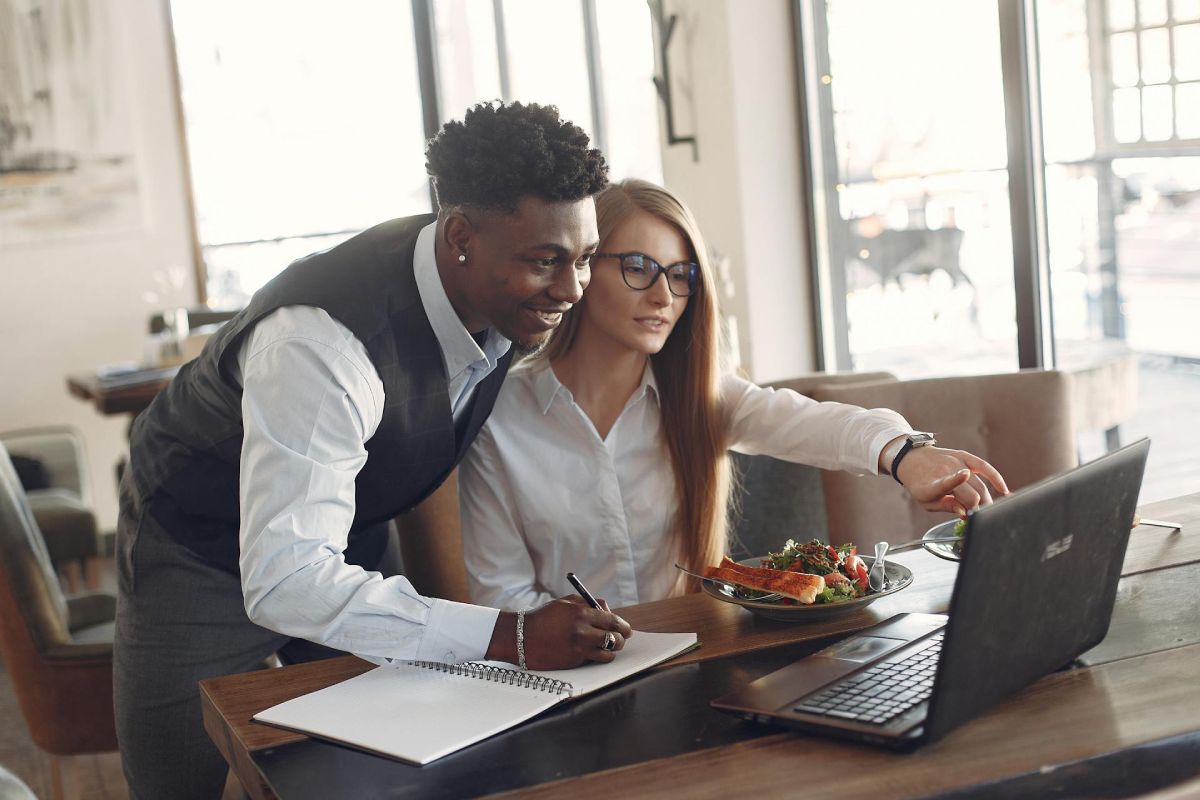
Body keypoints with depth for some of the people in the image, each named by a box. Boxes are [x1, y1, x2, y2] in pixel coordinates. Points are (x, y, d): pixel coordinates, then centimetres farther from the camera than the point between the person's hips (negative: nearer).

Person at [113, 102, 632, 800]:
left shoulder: (517, 303, -17)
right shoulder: (319, 340, -41)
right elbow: (283, 580, -45)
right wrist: (509, 637, -50)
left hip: (352, 545, 6)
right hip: (208, 554, -6)